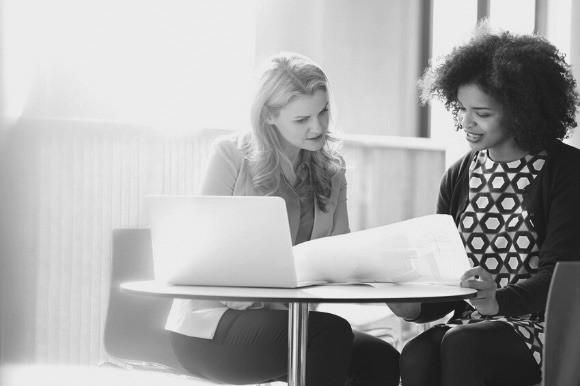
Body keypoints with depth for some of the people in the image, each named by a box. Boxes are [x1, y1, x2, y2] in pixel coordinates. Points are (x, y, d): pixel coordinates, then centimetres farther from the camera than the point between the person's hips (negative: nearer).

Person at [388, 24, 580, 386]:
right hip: (472, 324, 4)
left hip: (544, 326, -4)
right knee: (416, 356, -28)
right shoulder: (459, 177, 14)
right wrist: (415, 304, -12)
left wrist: (499, 301, -32)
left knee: (460, 346, -33)